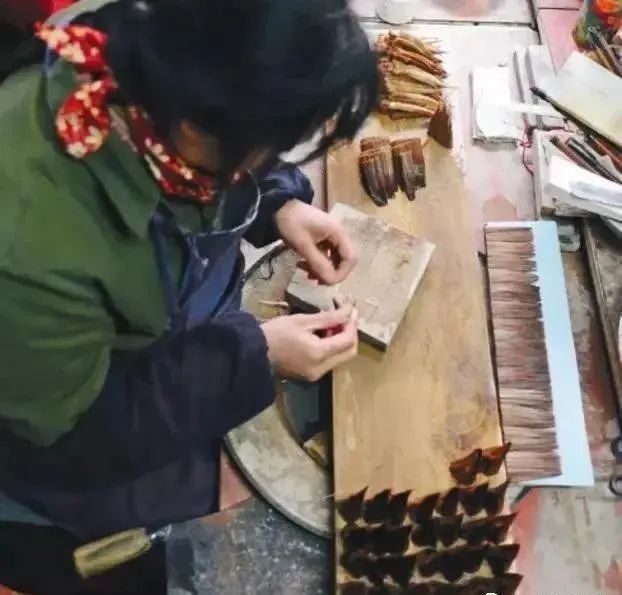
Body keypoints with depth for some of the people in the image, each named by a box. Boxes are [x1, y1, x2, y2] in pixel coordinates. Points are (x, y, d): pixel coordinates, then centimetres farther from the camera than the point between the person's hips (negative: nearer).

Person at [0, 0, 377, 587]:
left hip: (182, 330, 6)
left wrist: (279, 204, -19)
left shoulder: (158, 58, -24)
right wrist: (254, 359, -31)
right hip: (96, 436, -5)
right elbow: (73, 420, -27)